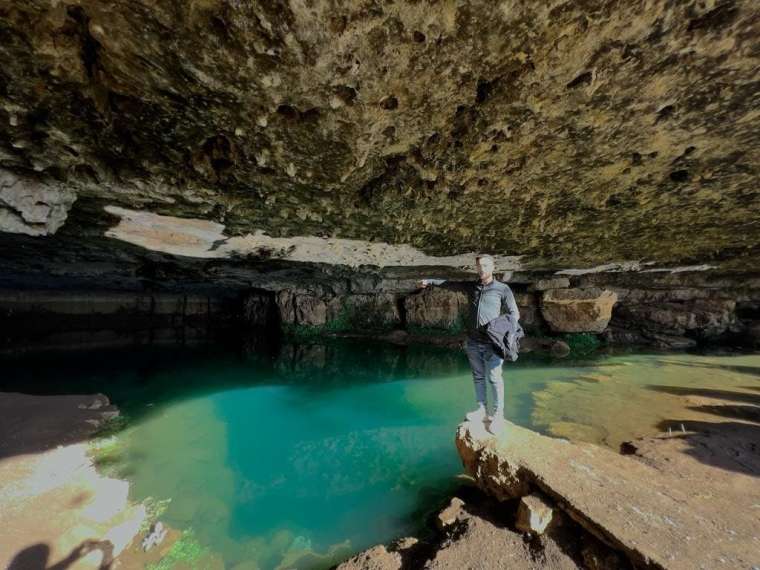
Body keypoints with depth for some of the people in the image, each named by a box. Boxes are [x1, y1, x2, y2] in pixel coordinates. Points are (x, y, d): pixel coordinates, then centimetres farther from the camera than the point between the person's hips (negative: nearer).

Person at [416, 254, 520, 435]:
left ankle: (498, 415, 12)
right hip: (473, 342, 4)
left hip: (492, 343, -4)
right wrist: (429, 281, 18)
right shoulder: (470, 286, 10)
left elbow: (514, 313, 2)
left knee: (494, 379, -1)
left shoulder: (503, 289, 0)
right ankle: (482, 410, 25)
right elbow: (449, 284, 19)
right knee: (478, 377, 12)